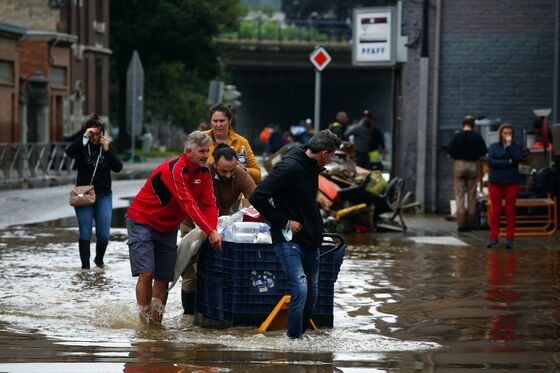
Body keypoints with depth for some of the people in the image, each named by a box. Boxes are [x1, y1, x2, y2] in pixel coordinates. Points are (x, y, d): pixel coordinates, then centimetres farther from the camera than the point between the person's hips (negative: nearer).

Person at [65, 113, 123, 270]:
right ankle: (85, 265, 5)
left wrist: (107, 150, -16)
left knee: (103, 234, 1)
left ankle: (99, 259, 27)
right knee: (85, 233, -2)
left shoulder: (108, 146, 4)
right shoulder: (81, 146, -2)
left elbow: (118, 168, -5)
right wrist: (84, 137, -27)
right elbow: (69, 152, -24)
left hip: (104, 195, 2)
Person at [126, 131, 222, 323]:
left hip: (168, 228, 8)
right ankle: (144, 322, -7)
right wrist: (210, 232, -38)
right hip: (142, 222, -8)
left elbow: (209, 203, -6)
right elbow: (188, 204, -34)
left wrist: (213, 230, -24)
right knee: (146, 274, -16)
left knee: (163, 278, 6)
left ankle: (156, 322, 15)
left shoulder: (203, 172, -2)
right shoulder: (174, 169, -28)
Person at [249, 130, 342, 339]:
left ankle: (301, 335, 26)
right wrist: (284, 223, -19)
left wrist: (317, 229, 11)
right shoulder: (289, 168, -20)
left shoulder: (312, 167, 9)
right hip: (289, 240, -9)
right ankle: (294, 339, -9)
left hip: (310, 240, 9)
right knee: (300, 290, -18)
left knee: (312, 291, 13)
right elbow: (257, 197, -24)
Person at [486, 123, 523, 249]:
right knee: (496, 211, 3)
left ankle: (509, 239, 6)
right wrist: (507, 163, -12)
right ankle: (493, 238, 8)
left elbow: (517, 159, -13)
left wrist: (509, 145, -14)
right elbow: (490, 161, -8)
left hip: (511, 183, -1)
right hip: (496, 183, 1)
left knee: (510, 211, 2)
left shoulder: (517, 146, 4)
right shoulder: (494, 147, 7)